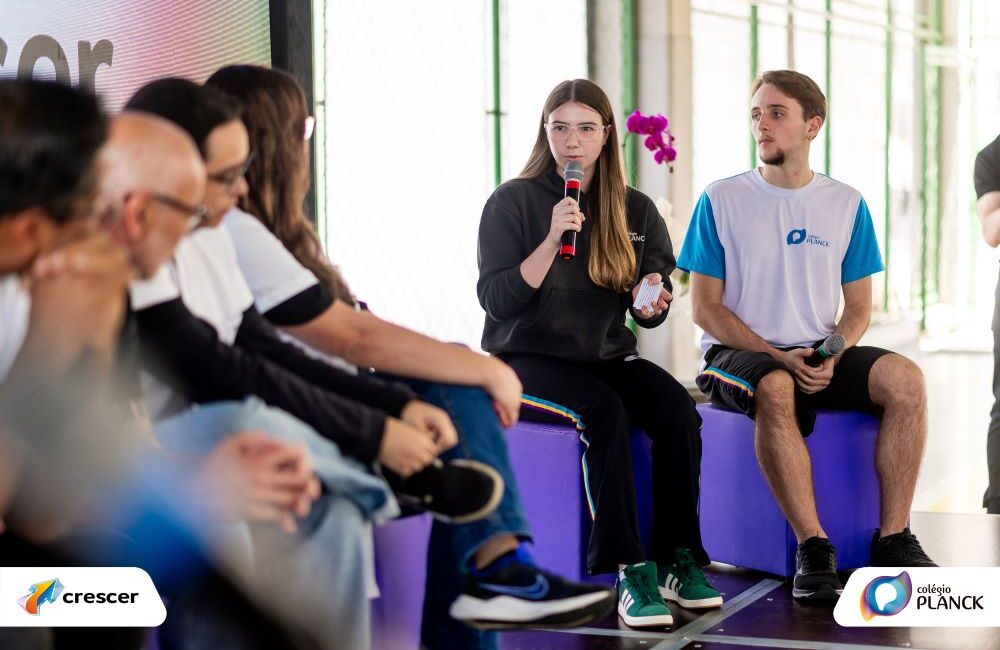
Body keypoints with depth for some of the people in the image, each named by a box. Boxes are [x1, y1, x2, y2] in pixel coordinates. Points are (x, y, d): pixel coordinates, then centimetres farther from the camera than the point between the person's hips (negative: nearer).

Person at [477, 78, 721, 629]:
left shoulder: (636, 210, 9)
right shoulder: (513, 201, -2)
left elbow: (651, 310, 11)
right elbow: (496, 300, -12)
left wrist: (653, 299, -13)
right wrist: (551, 241, -22)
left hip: (608, 356, 4)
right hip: (528, 358, -4)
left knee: (677, 408, -25)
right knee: (606, 412, -33)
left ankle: (678, 560, -17)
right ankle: (630, 572, -31)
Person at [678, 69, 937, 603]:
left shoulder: (846, 204, 8)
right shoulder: (721, 201, 1)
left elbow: (858, 307, 10)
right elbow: (705, 308, -2)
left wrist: (831, 357, -12)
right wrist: (780, 357, -14)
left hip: (820, 355, 3)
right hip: (736, 354, -3)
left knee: (905, 379, -25)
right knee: (775, 390, -38)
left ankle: (893, 539, -19)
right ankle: (812, 548, -32)